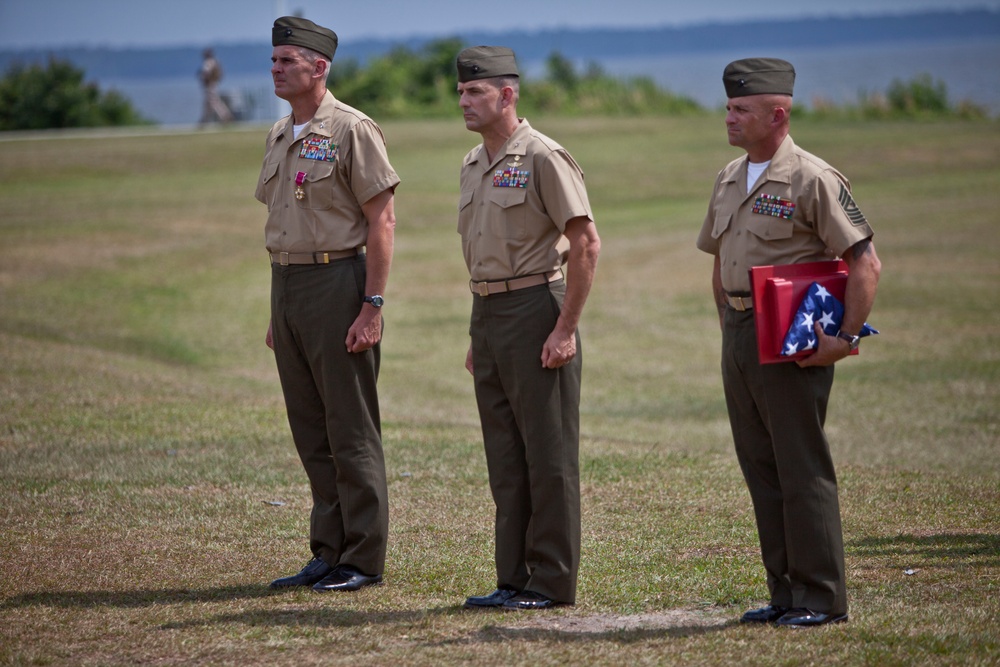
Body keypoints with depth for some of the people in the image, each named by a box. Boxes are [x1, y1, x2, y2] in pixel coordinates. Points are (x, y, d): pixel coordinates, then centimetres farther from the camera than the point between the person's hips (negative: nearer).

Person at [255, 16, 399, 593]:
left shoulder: (351, 130, -9)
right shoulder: (280, 136, 15)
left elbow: (382, 220, -12)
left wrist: (372, 307, -18)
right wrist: (277, 312, 18)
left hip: (337, 282, -8)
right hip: (287, 286, 8)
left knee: (351, 431, -4)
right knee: (310, 431, 10)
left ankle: (363, 561, 1)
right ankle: (328, 552, 17)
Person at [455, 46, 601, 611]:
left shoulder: (542, 157, -11)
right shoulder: (474, 165, 15)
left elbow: (586, 243, -15)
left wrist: (566, 329, -18)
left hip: (534, 310, -9)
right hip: (488, 315, 9)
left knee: (548, 455, -4)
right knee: (505, 457, 10)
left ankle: (553, 583, 0)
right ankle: (514, 580, 15)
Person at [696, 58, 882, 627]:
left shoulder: (812, 179, -11)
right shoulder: (729, 180, 13)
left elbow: (866, 262, -13)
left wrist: (847, 338, -16)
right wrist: (728, 326, 18)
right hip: (739, 338, 8)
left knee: (803, 472, -6)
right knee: (761, 470, 10)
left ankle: (822, 598, -1)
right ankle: (786, 594, 17)